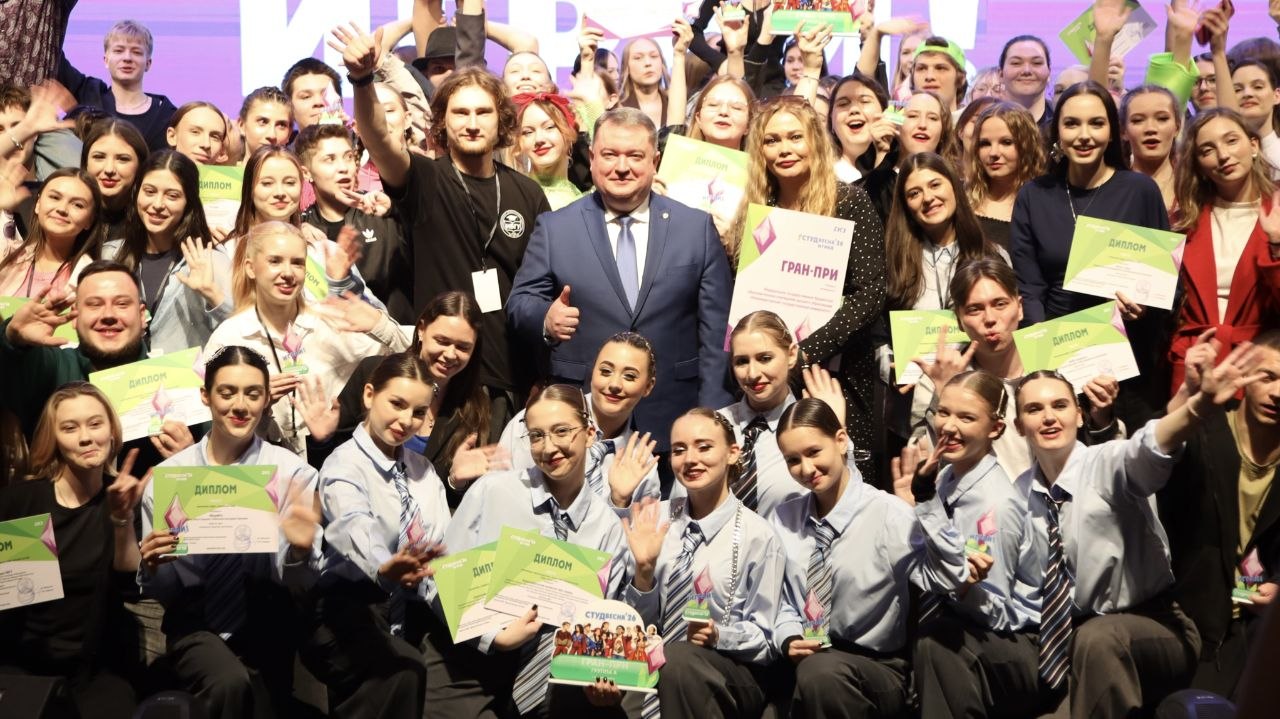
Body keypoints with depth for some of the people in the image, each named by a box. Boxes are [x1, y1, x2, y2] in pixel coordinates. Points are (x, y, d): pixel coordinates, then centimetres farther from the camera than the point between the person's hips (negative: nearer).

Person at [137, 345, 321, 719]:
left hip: (265, 627, 1)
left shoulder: (292, 473, -5)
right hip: (196, 625, 0)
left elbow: (303, 585, -5)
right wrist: (152, 567, -18)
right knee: (231, 684, -28)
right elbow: (157, 591, 4)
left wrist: (299, 553, -26)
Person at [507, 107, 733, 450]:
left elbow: (715, 328, 4)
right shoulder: (554, 228, 7)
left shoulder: (698, 227, 6)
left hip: (673, 422, 0)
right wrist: (545, 319, -16)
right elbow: (519, 302, 8)